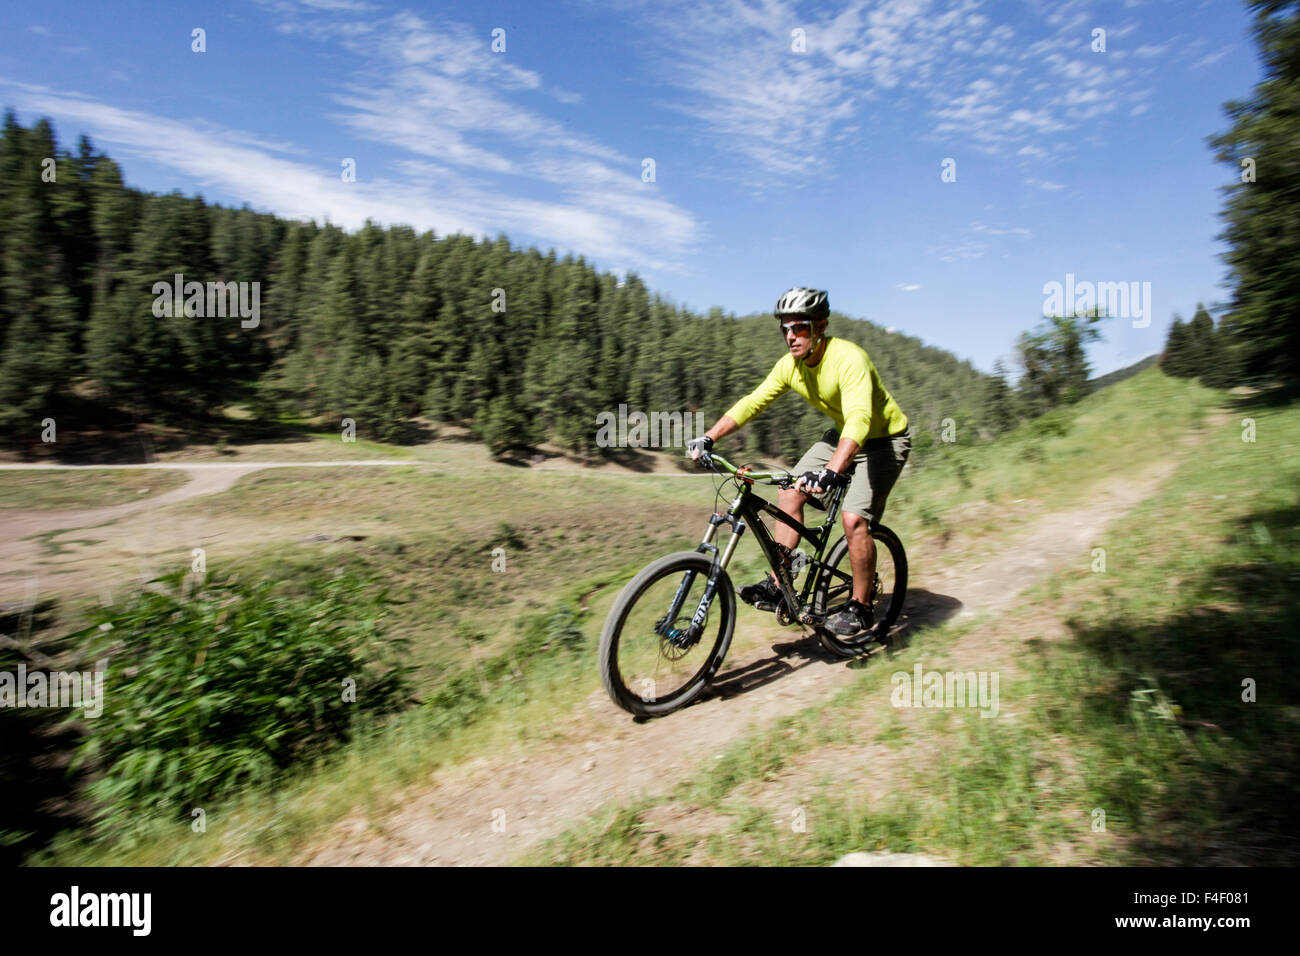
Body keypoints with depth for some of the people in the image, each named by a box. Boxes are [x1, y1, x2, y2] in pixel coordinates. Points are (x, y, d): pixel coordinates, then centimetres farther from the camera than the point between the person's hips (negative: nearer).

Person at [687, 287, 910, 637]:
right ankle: (777, 587, 1)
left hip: (885, 440, -7)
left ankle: (861, 608, 0)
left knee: (854, 518, -20)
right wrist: (708, 438, -19)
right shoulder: (790, 365, -10)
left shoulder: (848, 359, -32)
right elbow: (752, 402, -8)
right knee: (789, 492, -6)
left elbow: (860, 418, -45)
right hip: (842, 435, 7)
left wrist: (831, 472, -60)